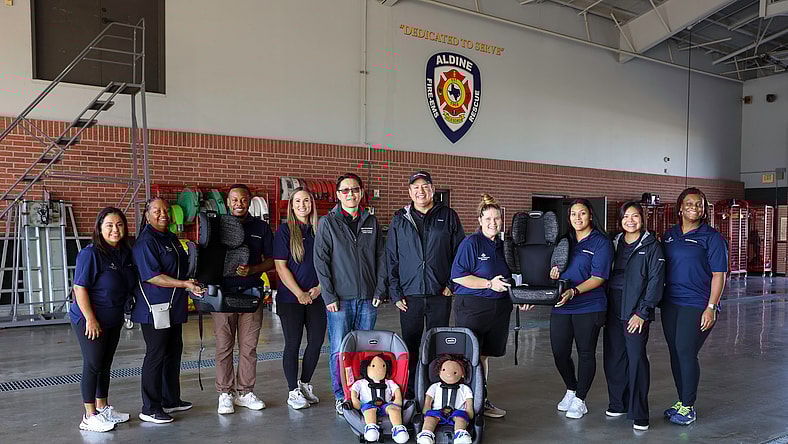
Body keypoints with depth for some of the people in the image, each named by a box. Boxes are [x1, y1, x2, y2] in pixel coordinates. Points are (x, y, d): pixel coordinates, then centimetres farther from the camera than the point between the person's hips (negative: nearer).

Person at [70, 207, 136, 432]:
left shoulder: (125, 253, 3)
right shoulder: (91, 253, -19)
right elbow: (80, 288, -20)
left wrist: (122, 313, 14)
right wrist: (90, 319, -22)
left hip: (113, 319, 7)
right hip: (90, 320, -7)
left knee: (106, 364, 16)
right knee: (93, 365, 0)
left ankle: (103, 407, 30)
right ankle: (90, 417, 10)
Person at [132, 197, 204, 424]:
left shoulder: (171, 238, 14)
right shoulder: (145, 242, -15)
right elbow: (151, 277, -23)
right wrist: (184, 284, -28)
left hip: (174, 308, 9)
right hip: (155, 309, -9)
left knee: (173, 353, 16)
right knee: (156, 356, -3)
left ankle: (171, 400, 29)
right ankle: (150, 409, 7)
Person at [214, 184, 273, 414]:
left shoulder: (261, 227, 8)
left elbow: (271, 260, 8)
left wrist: (251, 270, -10)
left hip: (251, 291, 1)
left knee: (249, 346, 6)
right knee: (224, 346, 3)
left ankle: (244, 391, 18)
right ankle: (225, 393, 14)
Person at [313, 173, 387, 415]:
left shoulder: (371, 222, 10)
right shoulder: (328, 222, 0)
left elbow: (381, 258, 11)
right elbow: (321, 261, -4)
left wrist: (379, 290, 2)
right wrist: (329, 296, -10)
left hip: (368, 298, 3)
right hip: (340, 298, -3)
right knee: (340, 350, 0)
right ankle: (340, 397, 14)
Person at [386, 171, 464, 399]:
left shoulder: (448, 216, 4)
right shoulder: (400, 220, 6)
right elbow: (391, 258, 6)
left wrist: (452, 284, -3)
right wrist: (395, 293, -1)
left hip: (440, 294, 0)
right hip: (409, 296, 1)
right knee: (409, 347, 6)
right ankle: (408, 395, 17)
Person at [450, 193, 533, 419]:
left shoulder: (502, 246, 14)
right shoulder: (471, 243, -8)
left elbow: (509, 280, 23)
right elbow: (457, 275, -15)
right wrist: (489, 284, -17)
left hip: (499, 307, 7)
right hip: (472, 306, -7)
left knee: (484, 355, 15)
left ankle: (482, 400, 24)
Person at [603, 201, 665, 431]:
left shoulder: (652, 246, -2)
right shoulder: (615, 244, 12)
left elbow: (656, 281, -8)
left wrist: (642, 312, -13)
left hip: (636, 313, -5)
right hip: (613, 310, 5)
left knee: (636, 359, -4)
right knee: (613, 358, 8)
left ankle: (639, 414, 4)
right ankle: (618, 404, 23)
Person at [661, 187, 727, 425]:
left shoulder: (712, 237, -5)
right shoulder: (669, 235, 11)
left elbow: (719, 275, -8)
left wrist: (711, 307, -15)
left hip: (697, 305, -5)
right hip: (670, 303, 6)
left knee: (686, 352, -7)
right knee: (675, 352, 10)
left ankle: (688, 407, 7)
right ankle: (681, 401, 24)